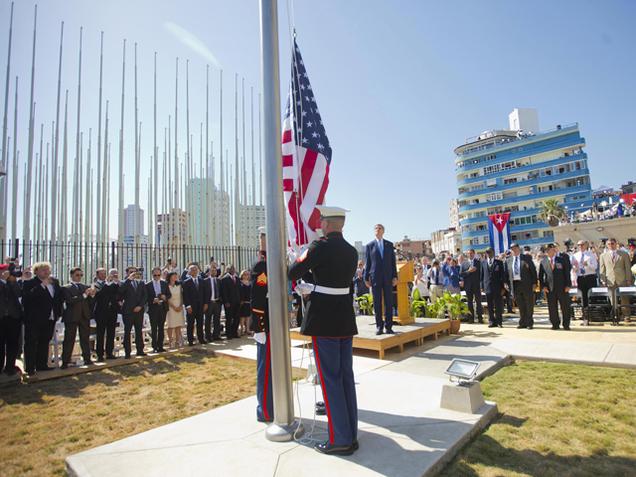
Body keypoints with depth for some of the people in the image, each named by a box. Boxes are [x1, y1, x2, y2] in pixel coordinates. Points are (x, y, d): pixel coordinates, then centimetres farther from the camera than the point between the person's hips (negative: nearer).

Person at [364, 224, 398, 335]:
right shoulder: (370, 245, 6)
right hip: (375, 278, -1)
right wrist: (366, 278, 1)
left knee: (389, 302, 2)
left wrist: (395, 276, 2)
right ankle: (379, 326, 9)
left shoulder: (389, 245, 11)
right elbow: (368, 263, 5)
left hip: (388, 277, 1)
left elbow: (393, 262, 9)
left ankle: (388, 326, 9)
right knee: (377, 303, 2)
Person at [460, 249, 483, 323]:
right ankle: (471, 318, 11)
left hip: (477, 285, -1)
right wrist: (468, 271, -15)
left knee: (478, 301, 0)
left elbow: (481, 273, 1)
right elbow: (461, 274, 0)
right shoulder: (464, 263, 7)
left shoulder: (478, 262, 4)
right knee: (470, 302, 5)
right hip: (468, 285, 1)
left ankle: (480, 317, 6)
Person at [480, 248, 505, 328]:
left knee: (498, 306, 2)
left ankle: (499, 322, 13)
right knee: (490, 306, 6)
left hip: (497, 287, -1)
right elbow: (481, 275, 8)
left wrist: (503, 287, -4)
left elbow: (503, 275, 2)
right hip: (487, 287, 1)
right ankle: (492, 322, 14)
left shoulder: (499, 262, 4)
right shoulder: (483, 262, 8)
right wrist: (481, 286, 2)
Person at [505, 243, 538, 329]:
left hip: (526, 284, -2)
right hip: (515, 285, 2)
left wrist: (534, 283, -6)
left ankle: (529, 323, 15)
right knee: (520, 305, 8)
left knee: (529, 304, 5)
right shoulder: (508, 260, 10)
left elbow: (533, 270, 0)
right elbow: (506, 273, 12)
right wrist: (506, 283, 1)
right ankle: (522, 323, 17)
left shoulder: (527, 258, 2)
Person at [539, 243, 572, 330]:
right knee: (552, 307, 4)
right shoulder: (543, 262, 6)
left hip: (562, 287, -1)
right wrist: (543, 286, -2)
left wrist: (568, 285, -5)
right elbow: (540, 275, 9)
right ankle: (555, 324, 15)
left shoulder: (562, 259, 3)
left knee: (565, 306, 4)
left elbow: (567, 273, 2)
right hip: (549, 288, 1)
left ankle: (566, 324, 15)